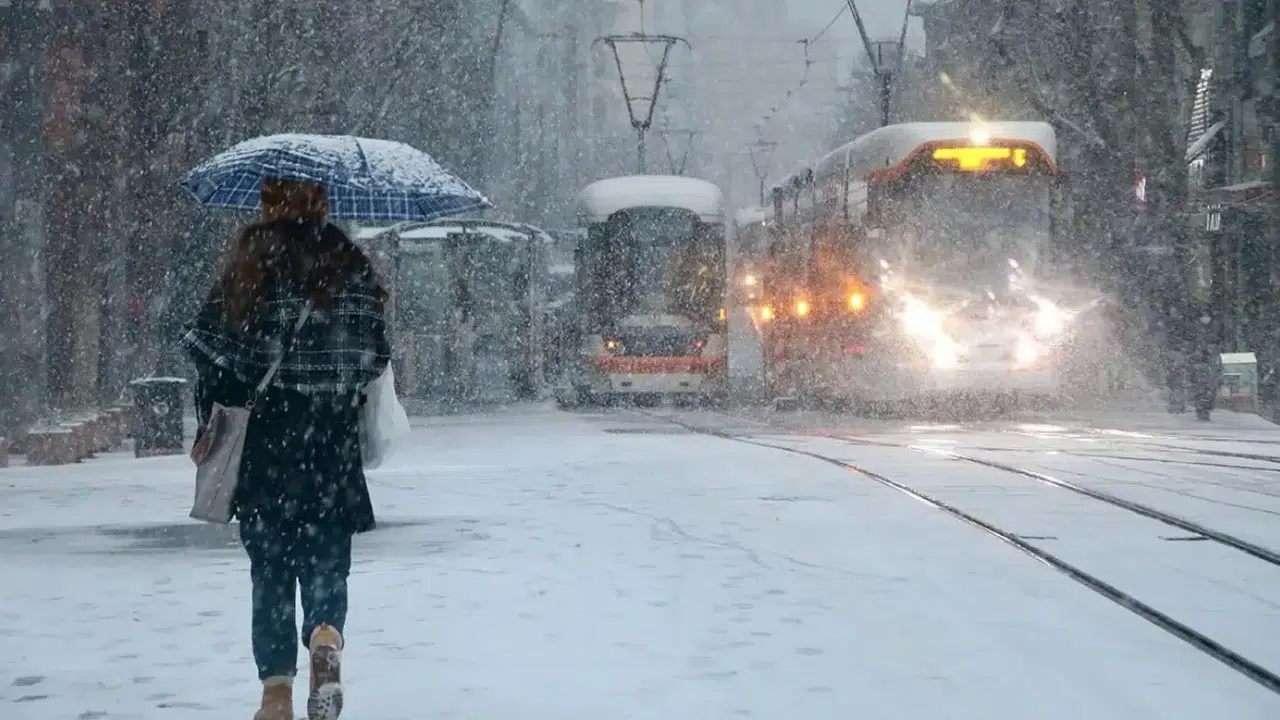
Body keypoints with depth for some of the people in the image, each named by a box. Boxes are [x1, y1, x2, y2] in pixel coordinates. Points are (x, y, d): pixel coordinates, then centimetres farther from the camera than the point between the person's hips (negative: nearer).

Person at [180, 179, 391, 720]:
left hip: (263, 435, -1)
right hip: (333, 437, 1)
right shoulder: (349, 262, 1)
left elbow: (211, 346, -7)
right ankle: (326, 635, -19)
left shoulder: (250, 260, -4)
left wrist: (211, 416, 4)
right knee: (326, 554, 10)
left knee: (270, 561, 9)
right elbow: (375, 354, -1)